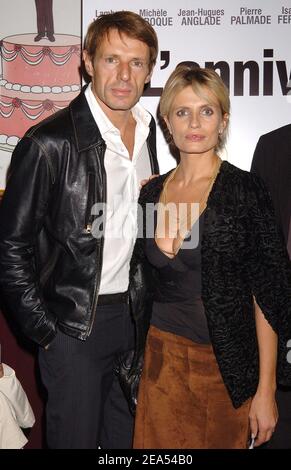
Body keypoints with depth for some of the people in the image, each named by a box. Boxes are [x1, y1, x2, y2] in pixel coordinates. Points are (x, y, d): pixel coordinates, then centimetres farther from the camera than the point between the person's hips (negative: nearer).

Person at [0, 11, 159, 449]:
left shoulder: (147, 129, 3)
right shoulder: (49, 143, -17)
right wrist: (46, 332, -11)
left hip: (134, 311, 6)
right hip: (76, 325, -5)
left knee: (126, 435, 21)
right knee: (77, 438, 12)